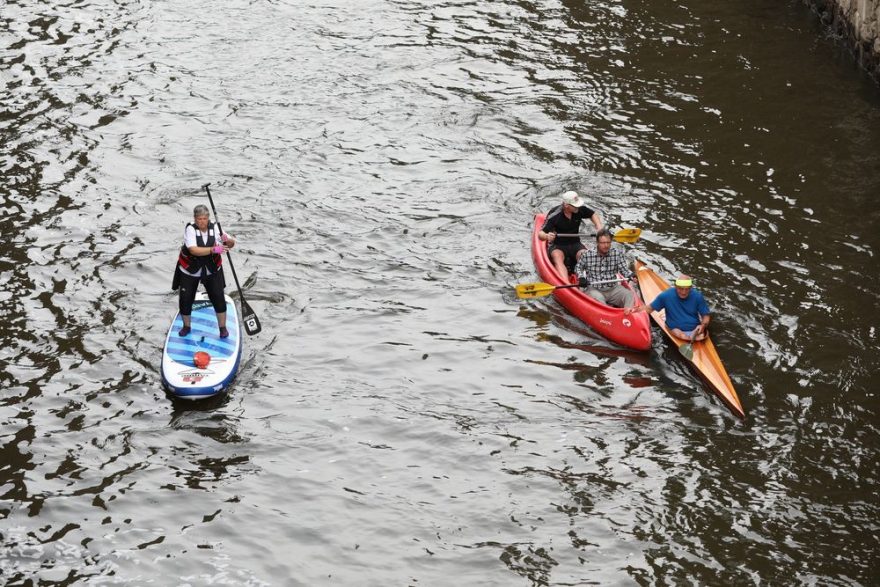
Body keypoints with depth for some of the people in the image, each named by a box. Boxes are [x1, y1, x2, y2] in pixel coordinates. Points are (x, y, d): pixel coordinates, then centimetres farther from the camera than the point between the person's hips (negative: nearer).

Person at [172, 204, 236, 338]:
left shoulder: (214, 228, -14)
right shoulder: (190, 229, -23)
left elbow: (231, 244, -10)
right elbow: (194, 250, -37)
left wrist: (227, 240, -35)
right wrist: (214, 249, -47)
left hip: (212, 269, 2)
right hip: (190, 270, -2)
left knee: (218, 298, -3)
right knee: (185, 299, 3)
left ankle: (222, 327, 16)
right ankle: (186, 326, 28)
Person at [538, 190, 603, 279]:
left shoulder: (580, 209, -6)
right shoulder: (554, 215, -18)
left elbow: (593, 215, 15)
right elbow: (540, 234, -19)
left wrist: (599, 228, -3)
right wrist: (547, 236, -43)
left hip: (575, 244, 4)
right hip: (557, 246, -4)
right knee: (558, 258, -36)